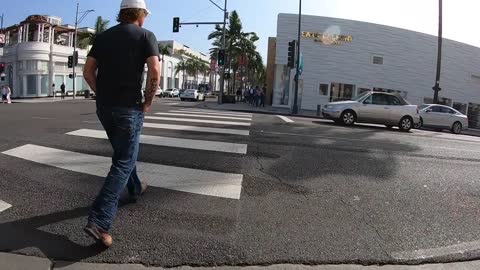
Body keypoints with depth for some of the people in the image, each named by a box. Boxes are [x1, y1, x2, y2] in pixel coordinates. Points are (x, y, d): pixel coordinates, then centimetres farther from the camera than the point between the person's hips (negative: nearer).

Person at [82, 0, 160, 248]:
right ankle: (99, 221, -10)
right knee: (123, 162, -3)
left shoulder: (103, 36, 12)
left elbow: (88, 71, 6)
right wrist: (148, 102, -7)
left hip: (104, 107, 6)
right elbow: (155, 71, -17)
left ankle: (134, 189, 44)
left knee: (123, 152, 25)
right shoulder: (145, 35, -2)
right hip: (129, 107, -6)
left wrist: (102, 95, 13)